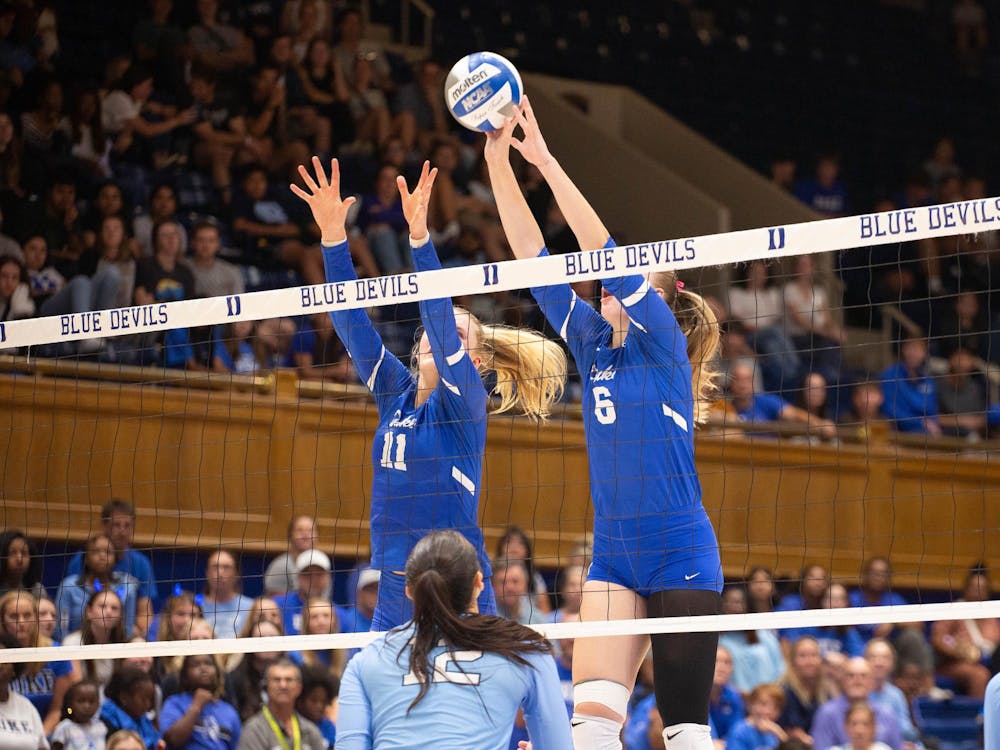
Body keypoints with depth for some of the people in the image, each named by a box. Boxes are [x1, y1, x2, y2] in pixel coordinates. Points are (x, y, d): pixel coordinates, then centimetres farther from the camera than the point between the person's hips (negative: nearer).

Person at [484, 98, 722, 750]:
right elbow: (536, 258, 6)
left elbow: (606, 251, -16)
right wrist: (499, 163, -1)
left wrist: (546, 161, -17)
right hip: (614, 558, 5)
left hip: (681, 556, -5)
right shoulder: (594, 346, 10)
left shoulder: (664, 347, -5)